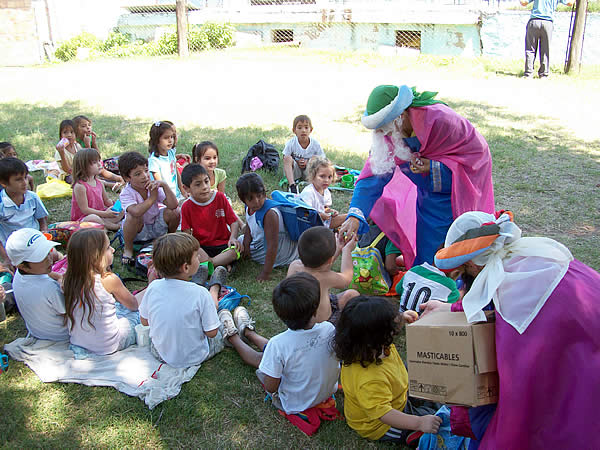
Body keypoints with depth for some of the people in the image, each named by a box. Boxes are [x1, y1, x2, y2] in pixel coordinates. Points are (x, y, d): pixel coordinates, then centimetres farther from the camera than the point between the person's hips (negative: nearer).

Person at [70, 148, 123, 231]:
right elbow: (85, 210, -21)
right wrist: (105, 214, -27)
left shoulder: (99, 183, 5)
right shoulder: (79, 186, -18)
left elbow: (106, 201, 17)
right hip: (82, 219, -8)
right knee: (93, 218, -40)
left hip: (100, 214, 8)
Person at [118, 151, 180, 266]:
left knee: (174, 212, -21)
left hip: (156, 228, 4)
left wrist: (164, 185, -30)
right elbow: (136, 211, -45)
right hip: (137, 233, -3)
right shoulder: (126, 193, -23)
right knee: (133, 216, -36)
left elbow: (173, 205, -23)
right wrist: (152, 198, -32)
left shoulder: (154, 186, -11)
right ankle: (128, 249, -10)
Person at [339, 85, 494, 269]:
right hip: (427, 187, 5)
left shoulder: (440, 120, -34)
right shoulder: (390, 132, -17)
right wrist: (354, 216, -32)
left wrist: (434, 168, -34)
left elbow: (476, 150, -22)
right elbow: (374, 174, -20)